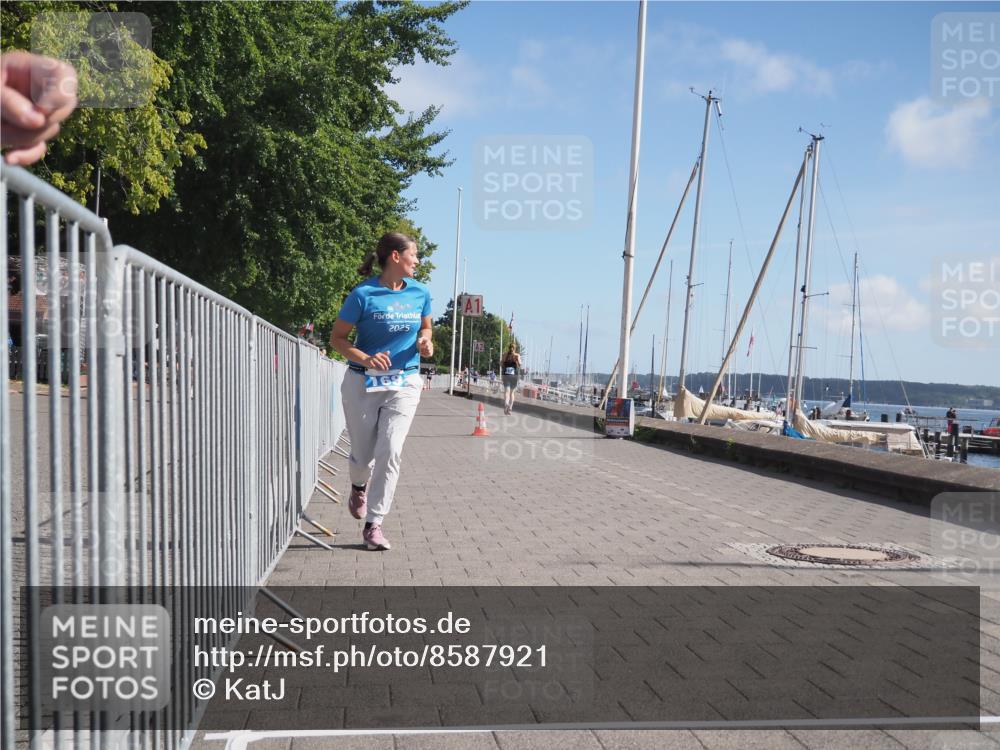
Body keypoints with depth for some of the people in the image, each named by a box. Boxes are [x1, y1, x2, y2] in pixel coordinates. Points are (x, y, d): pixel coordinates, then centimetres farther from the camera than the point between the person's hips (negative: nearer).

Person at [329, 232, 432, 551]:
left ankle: (373, 523, -2)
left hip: (404, 384, 2)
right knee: (363, 455, 8)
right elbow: (337, 338, -6)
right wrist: (365, 359, -21)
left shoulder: (420, 293, 3)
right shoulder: (364, 294, -11)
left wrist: (426, 342, -2)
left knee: (390, 452, -12)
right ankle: (359, 486, 45)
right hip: (363, 383, -2)